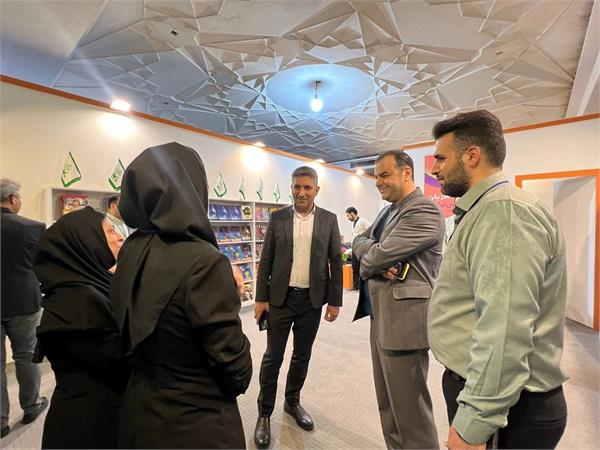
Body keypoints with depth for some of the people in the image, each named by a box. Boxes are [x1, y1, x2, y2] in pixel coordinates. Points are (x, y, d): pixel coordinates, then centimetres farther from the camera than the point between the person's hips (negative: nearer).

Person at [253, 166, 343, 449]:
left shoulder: (329, 220, -1)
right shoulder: (278, 218, -1)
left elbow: (335, 262, 1)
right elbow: (265, 261, 0)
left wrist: (335, 301, -1)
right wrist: (261, 298, -3)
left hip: (312, 300, 1)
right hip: (280, 298, 0)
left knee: (302, 356, 16)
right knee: (273, 357, 8)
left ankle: (292, 402, 39)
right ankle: (264, 413, 28)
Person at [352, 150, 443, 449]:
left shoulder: (424, 211, -16)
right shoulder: (388, 211, 14)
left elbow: (378, 255, -22)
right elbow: (359, 241, 6)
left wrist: (367, 264, -1)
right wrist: (378, 260, -14)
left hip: (403, 319, -9)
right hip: (380, 316, 9)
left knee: (409, 408, 8)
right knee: (387, 402, 23)